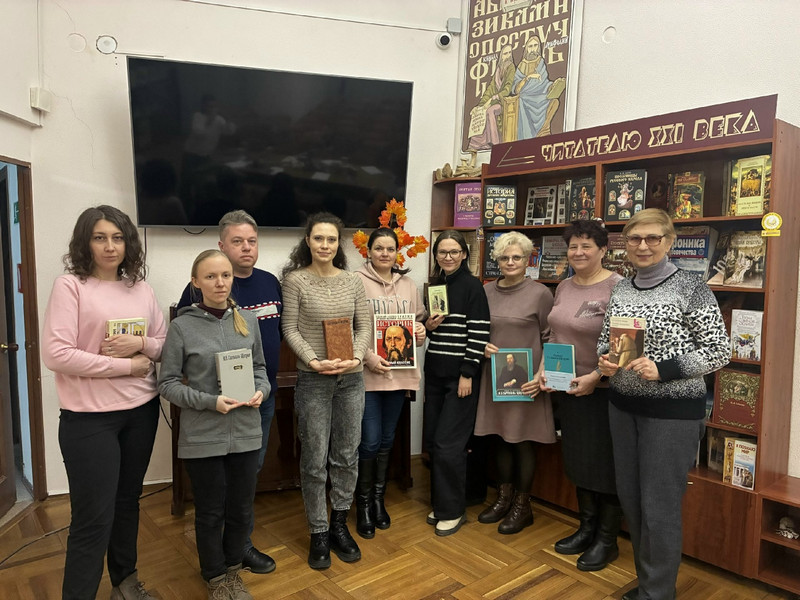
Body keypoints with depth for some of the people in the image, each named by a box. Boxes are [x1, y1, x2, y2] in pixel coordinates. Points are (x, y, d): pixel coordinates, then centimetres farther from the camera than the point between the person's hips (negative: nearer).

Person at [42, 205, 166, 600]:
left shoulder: (141, 288, 6)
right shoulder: (69, 285, -9)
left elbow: (165, 343, 9)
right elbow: (55, 354, -16)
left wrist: (140, 343, -13)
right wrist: (126, 366, -15)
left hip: (141, 411, 5)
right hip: (89, 417, -5)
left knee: (127, 502, 19)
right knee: (94, 516, 2)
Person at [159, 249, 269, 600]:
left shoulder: (248, 320, 3)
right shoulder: (182, 326, -8)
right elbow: (168, 383, -6)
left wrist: (261, 391, -8)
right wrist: (210, 402, -18)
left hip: (245, 433, 3)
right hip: (202, 437, -3)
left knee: (241, 509, 15)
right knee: (210, 513, 13)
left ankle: (233, 572, 40)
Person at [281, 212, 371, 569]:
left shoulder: (353, 281, 4)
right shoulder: (295, 280, -5)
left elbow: (364, 326, 5)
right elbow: (290, 330, -6)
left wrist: (356, 357, -12)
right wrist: (314, 360, -18)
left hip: (352, 378, 3)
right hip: (313, 379, -3)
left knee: (347, 454, 12)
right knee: (314, 459, 5)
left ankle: (339, 525, 30)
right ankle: (318, 533, 22)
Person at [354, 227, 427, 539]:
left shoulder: (408, 285, 10)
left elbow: (419, 320, 18)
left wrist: (420, 332, -3)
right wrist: (368, 357, -18)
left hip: (400, 372, 5)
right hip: (367, 373, -5)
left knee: (387, 440, 16)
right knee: (370, 441, -2)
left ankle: (378, 498, 34)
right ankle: (363, 503, 21)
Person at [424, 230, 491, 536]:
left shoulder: (472, 285, -8)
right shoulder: (434, 285, 11)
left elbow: (479, 332, -12)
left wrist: (468, 373, -16)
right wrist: (427, 325, -2)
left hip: (460, 374, -6)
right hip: (435, 372, 7)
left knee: (448, 443, -4)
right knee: (432, 439, 9)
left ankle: (453, 511, 13)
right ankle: (441, 503, 26)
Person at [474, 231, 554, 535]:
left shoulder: (540, 293, -6)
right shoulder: (487, 291, 6)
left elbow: (550, 339, -6)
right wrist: (481, 346, -5)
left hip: (525, 380, -4)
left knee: (523, 440, 6)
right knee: (499, 437, 13)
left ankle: (522, 505, 23)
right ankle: (503, 498, 31)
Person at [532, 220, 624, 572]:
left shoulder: (617, 287, -14)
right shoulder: (564, 287, 9)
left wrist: (595, 377, -22)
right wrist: (544, 369, 6)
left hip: (602, 391, -7)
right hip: (567, 388, 7)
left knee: (604, 463, 6)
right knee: (577, 459, 17)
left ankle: (606, 540, 24)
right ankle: (586, 527, 35)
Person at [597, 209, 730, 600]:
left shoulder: (690, 288, -11)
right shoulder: (620, 289, 6)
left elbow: (719, 351, -10)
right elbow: (604, 340, 15)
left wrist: (663, 369, -21)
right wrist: (604, 360, -7)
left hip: (673, 411, -6)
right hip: (624, 406, 6)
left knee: (660, 506, 3)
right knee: (630, 498, 16)